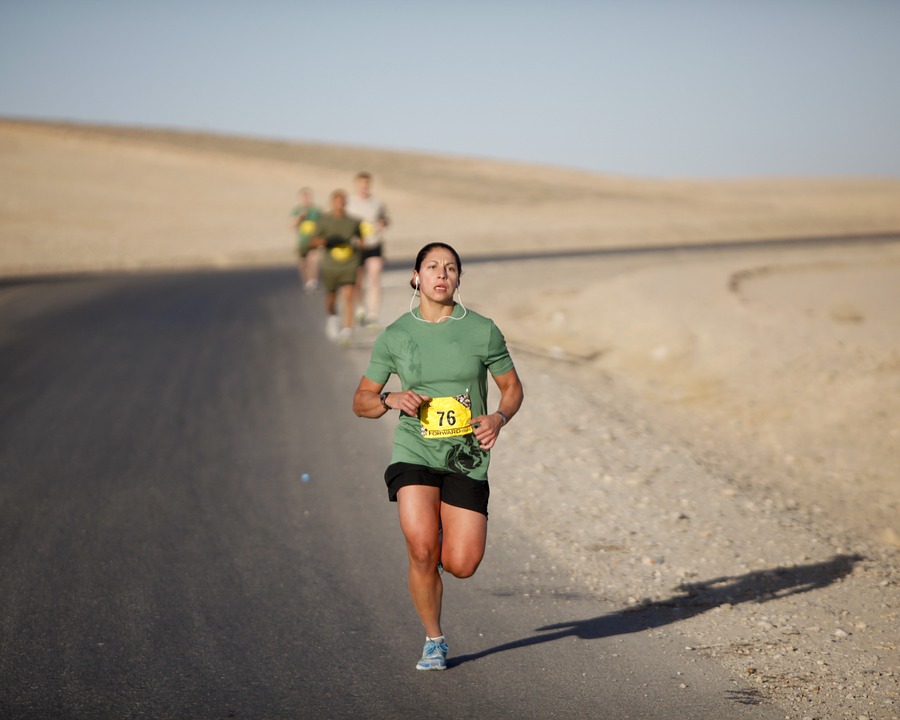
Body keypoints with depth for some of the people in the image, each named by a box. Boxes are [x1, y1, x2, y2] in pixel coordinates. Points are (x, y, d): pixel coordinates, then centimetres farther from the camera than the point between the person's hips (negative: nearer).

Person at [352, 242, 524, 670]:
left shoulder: (483, 330, 1)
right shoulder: (393, 337, 2)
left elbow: (512, 387, 11)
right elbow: (361, 402, 8)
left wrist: (498, 418, -10)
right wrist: (391, 400, -13)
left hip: (467, 458, 1)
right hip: (414, 453, -1)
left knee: (461, 566, -5)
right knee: (422, 552, -18)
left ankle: (446, 534, 34)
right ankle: (434, 642, 6)